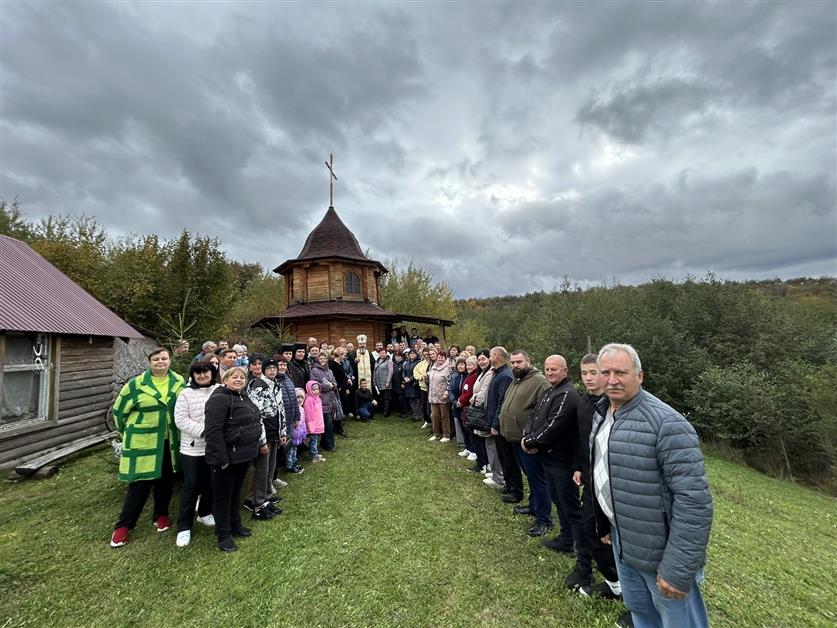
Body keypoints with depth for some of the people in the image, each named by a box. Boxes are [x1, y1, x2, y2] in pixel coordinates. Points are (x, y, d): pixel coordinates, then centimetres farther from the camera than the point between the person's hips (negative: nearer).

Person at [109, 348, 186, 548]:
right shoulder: (136, 384, -7)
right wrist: (129, 433, 7)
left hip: (169, 442, 3)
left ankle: (161, 515, 33)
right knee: (140, 484, 2)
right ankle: (123, 526, 21)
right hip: (142, 442, -3)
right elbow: (119, 411, 4)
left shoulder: (179, 382, 1)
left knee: (166, 480, 14)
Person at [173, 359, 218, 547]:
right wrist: (203, 430, -19)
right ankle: (184, 527, 17)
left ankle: (205, 514, 38)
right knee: (191, 486, 3)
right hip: (192, 448, -3)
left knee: (210, 483, 16)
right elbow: (181, 419, -11)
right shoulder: (186, 394, -7)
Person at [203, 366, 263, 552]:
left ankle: (235, 525, 36)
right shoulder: (219, 399, -18)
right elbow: (213, 431, -24)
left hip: (243, 455, 9)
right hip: (227, 457, -9)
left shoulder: (244, 398, 12)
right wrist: (221, 457, -25)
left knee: (236, 491, 21)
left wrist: (260, 443, 20)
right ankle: (223, 535, 20)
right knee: (223, 495, 7)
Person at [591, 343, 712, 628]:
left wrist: (678, 569, -23)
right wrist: (605, 524, 17)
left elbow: (694, 499, -25)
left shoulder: (666, 423, -24)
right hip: (621, 540, 7)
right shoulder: (600, 414, 2)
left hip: (660, 550, -7)